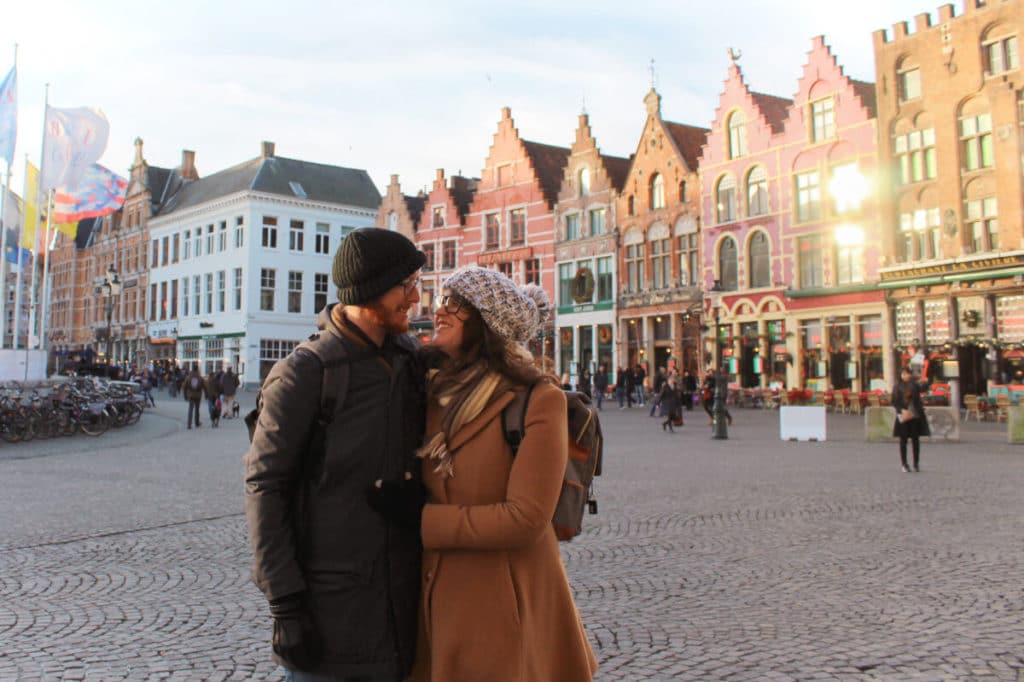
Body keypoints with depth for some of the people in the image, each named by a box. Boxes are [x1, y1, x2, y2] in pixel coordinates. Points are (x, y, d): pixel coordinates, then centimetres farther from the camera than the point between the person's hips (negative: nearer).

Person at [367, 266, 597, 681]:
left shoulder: (538, 399, -14)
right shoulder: (435, 390, 5)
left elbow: (525, 518, -19)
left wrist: (422, 521, -15)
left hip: (504, 609, -5)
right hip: (438, 601, 6)